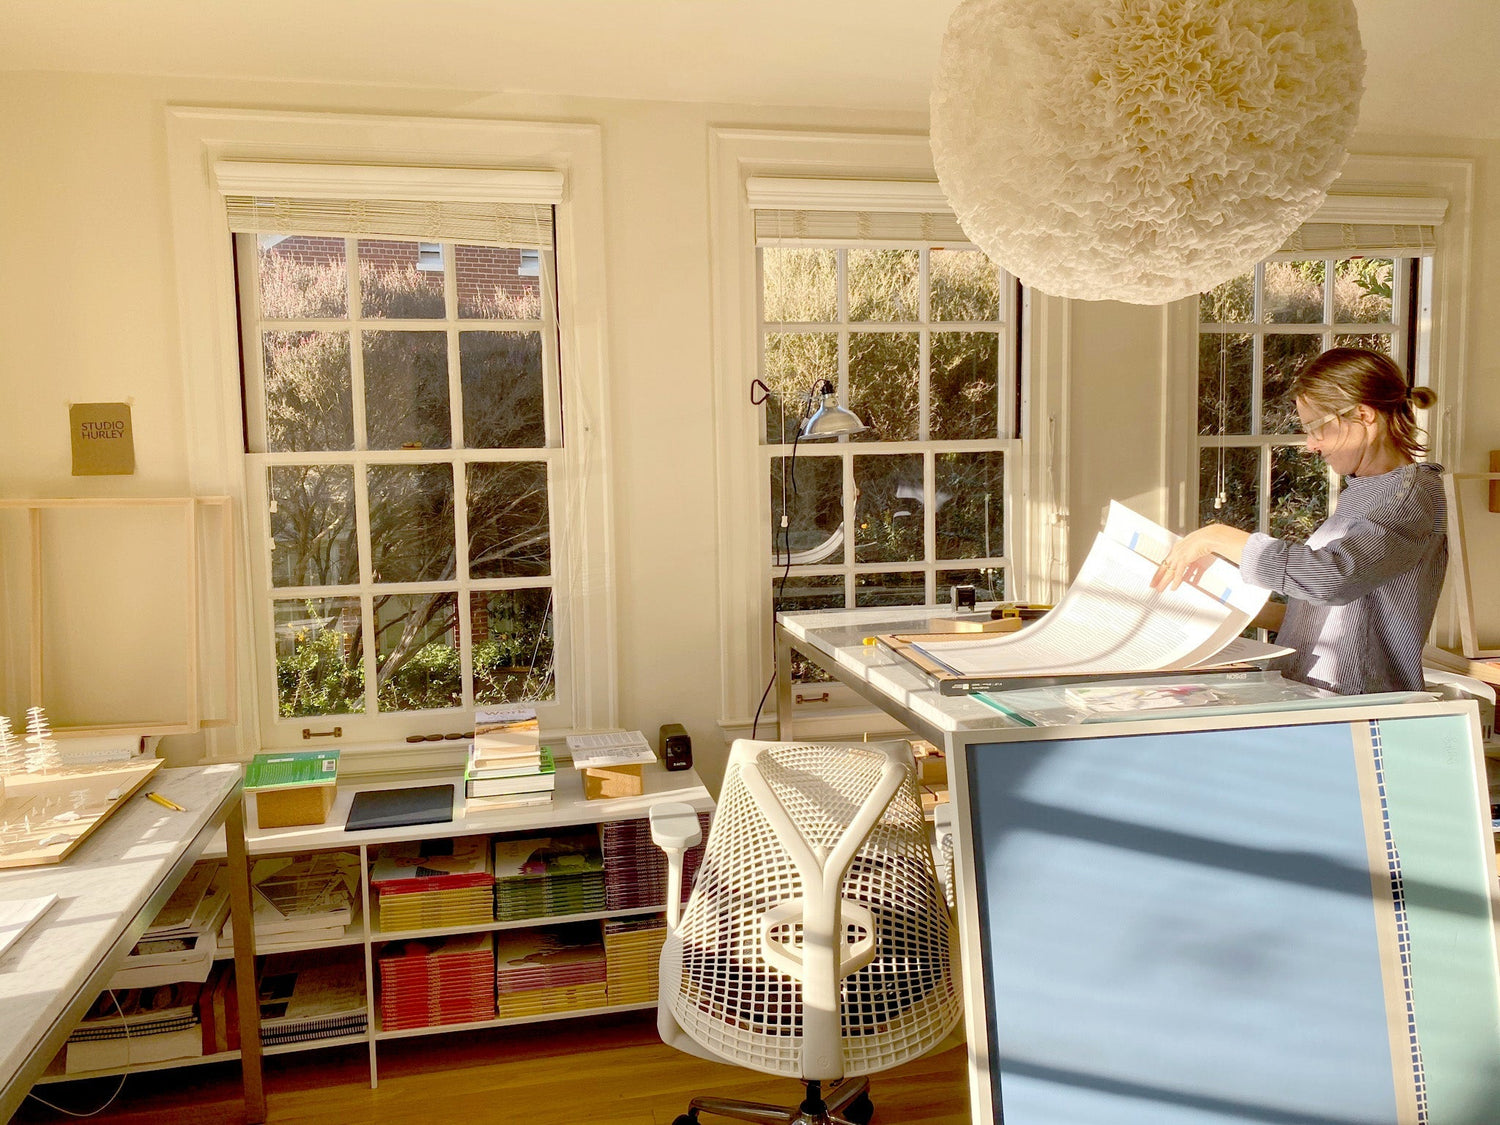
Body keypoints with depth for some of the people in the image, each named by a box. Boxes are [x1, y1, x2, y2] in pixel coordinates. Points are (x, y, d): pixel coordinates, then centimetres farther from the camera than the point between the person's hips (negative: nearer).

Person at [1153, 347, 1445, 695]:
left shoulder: (1413, 493, -8)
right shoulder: (1361, 494, 20)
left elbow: (1333, 577, -27)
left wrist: (1219, 538, -18)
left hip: (1361, 706, -8)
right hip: (1303, 696, 8)